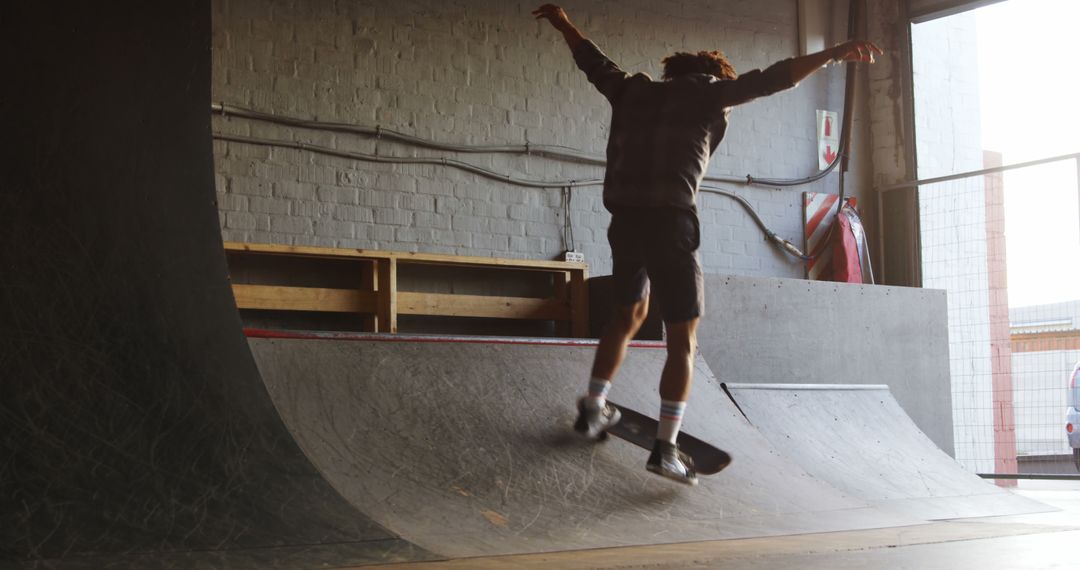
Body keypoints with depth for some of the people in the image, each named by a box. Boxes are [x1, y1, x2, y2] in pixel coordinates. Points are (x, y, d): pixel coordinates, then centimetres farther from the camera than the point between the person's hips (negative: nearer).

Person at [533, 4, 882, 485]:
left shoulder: (633, 90, 18)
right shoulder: (707, 93, 5)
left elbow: (592, 60, 32)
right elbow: (770, 79, -5)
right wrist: (834, 53, -6)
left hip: (625, 220, 6)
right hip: (671, 222, -6)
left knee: (629, 314, 28)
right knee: (683, 339, 0)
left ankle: (593, 410, 31)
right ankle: (666, 448, -8)